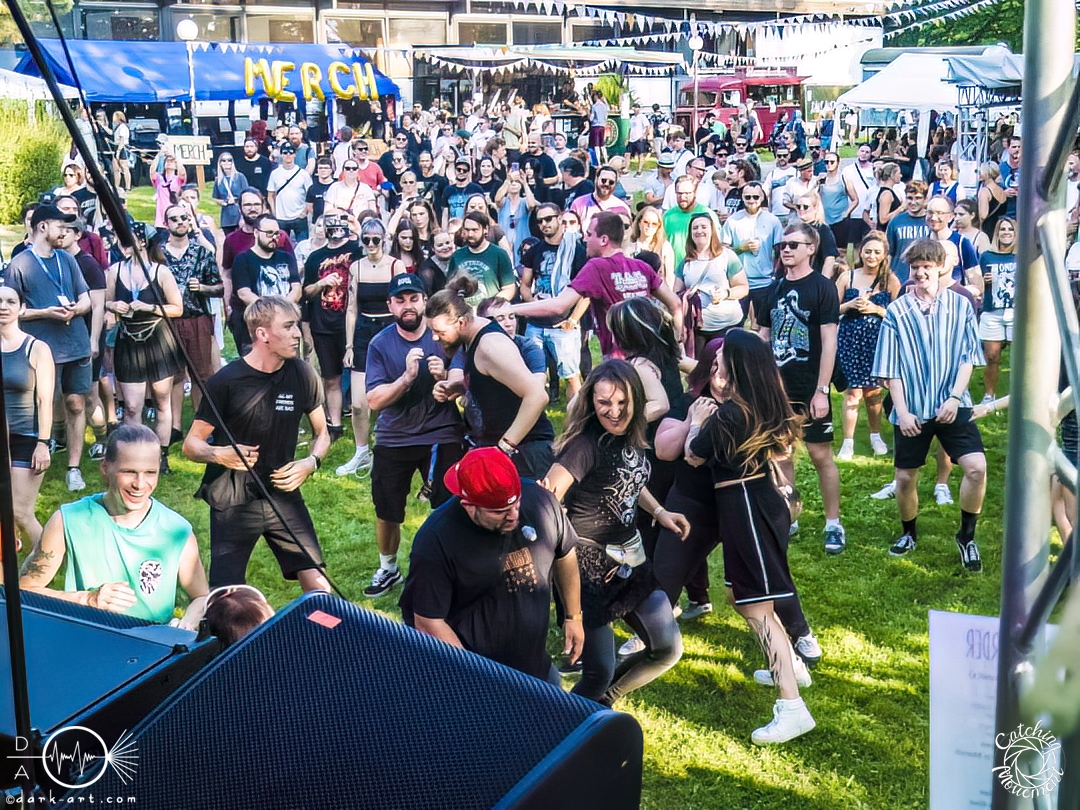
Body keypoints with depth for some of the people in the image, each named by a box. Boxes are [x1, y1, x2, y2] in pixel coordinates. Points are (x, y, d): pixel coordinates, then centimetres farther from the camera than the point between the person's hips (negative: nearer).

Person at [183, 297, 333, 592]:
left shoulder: (301, 374, -2)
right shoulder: (226, 381, -12)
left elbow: (322, 433, 11)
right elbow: (191, 444, -4)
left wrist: (311, 462, -9)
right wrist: (218, 454, -25)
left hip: (284, 497, 3)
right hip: (233, 503, -3)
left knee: (319, 588, -4)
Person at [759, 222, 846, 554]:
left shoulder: (822, 288, -8)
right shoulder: (775, 288, 9)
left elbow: (829, 342, -12)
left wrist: (821, 390, -16)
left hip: (810, 389, -5)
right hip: (777, 388, 5)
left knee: (821, 455, 1)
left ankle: (833, 523, 11)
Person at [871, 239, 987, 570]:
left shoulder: (960, 305, 0)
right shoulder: (896, 311, -1)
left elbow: (968, 357, 1)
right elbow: (891, 368, 0)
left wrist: (954, 398, -11)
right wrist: (902, 411, -7)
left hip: (952, 405, 0)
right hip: (911, 409, 1)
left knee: (976, 467, -16)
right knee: (905, 477, 9)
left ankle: (967, 536, 4)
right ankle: (909, 534, 34)